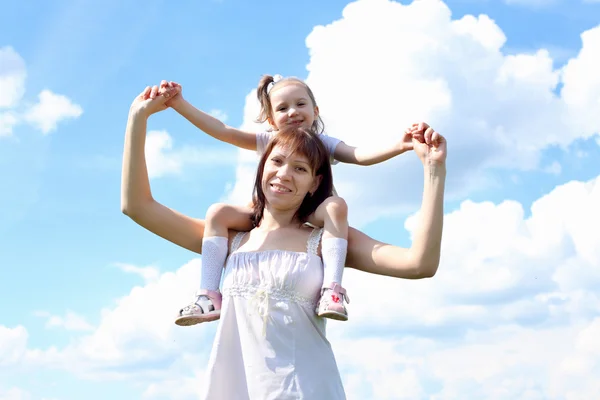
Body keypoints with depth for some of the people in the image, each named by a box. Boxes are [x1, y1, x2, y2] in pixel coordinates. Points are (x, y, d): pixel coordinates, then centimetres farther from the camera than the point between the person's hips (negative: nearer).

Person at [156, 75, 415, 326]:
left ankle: (332, 289, -41)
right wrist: (180, 104, -17)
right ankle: (209, 296, -25)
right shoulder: (268, 141, 2)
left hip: (310, 217, -2)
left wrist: (398, 146, -36)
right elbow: (221, 131, -6)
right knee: (218, 213, -19)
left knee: (336, 205, -34)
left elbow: (361, 156, -16)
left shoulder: (323, 143, 0)